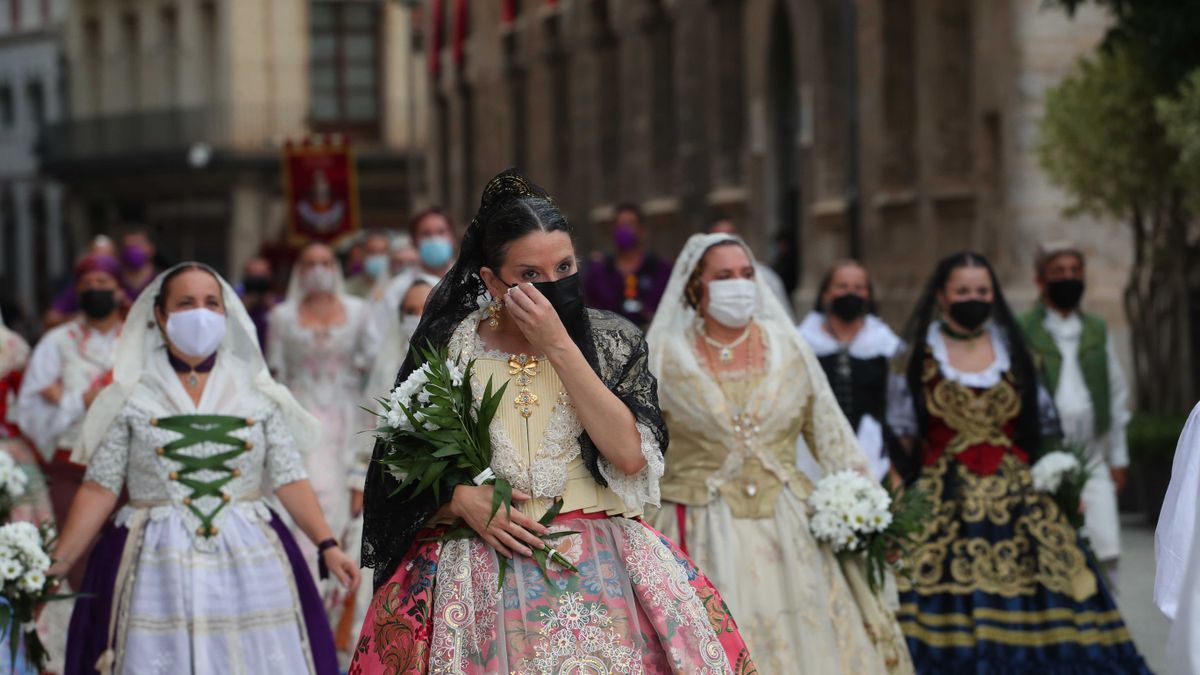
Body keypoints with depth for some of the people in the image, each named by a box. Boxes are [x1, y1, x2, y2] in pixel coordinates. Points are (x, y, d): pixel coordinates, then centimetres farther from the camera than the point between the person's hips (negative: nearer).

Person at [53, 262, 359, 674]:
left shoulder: (257, 394, 7)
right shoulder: (131, 397, 3)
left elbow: (289, 480, 5)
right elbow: (100, 489, 2)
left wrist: (327, 545, -6)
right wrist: (57, 563, -6)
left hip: (250, 563, 2)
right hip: (157, 567, -1)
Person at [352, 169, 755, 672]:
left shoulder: (611, 341, 6)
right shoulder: (447, 346, 6)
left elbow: (630, 455, -10)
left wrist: (559, 345, -11)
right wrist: (459, 499, -10)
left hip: (601, 570, 0)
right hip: (480, 569, 0)